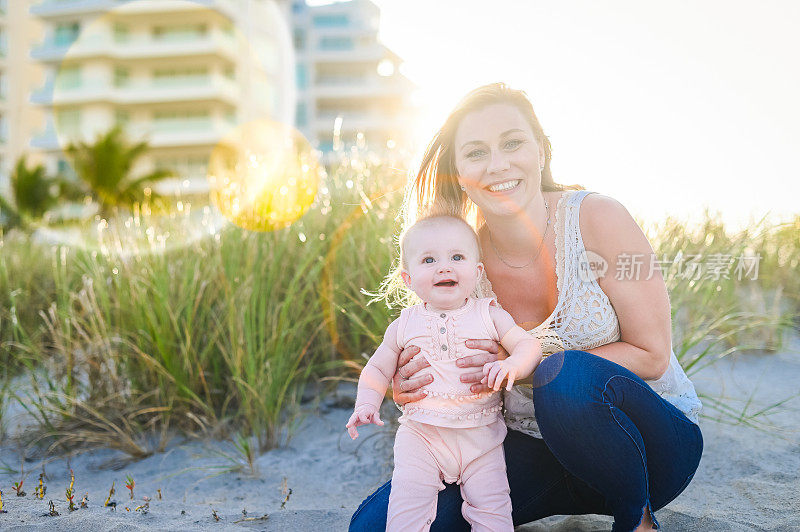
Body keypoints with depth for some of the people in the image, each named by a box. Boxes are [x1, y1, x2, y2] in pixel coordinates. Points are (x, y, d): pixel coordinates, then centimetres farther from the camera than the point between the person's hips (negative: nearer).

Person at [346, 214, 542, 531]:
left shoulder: (489, 315, 2)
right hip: (421, 435, 0)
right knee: (409, 498, -15)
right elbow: (378, 369, 13)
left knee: (491, 506, -6)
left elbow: (529, 345, -3)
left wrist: (511, 365, -25)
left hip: (481, 435, 0)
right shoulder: (405, 326, 4)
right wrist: (367, 404, -6)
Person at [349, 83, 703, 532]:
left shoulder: (598, 218, -16)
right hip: (535, 448, 3)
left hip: (653, 435, -3)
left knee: (568, 378, -38)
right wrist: (414, 389, -21)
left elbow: (651, 354, -14)